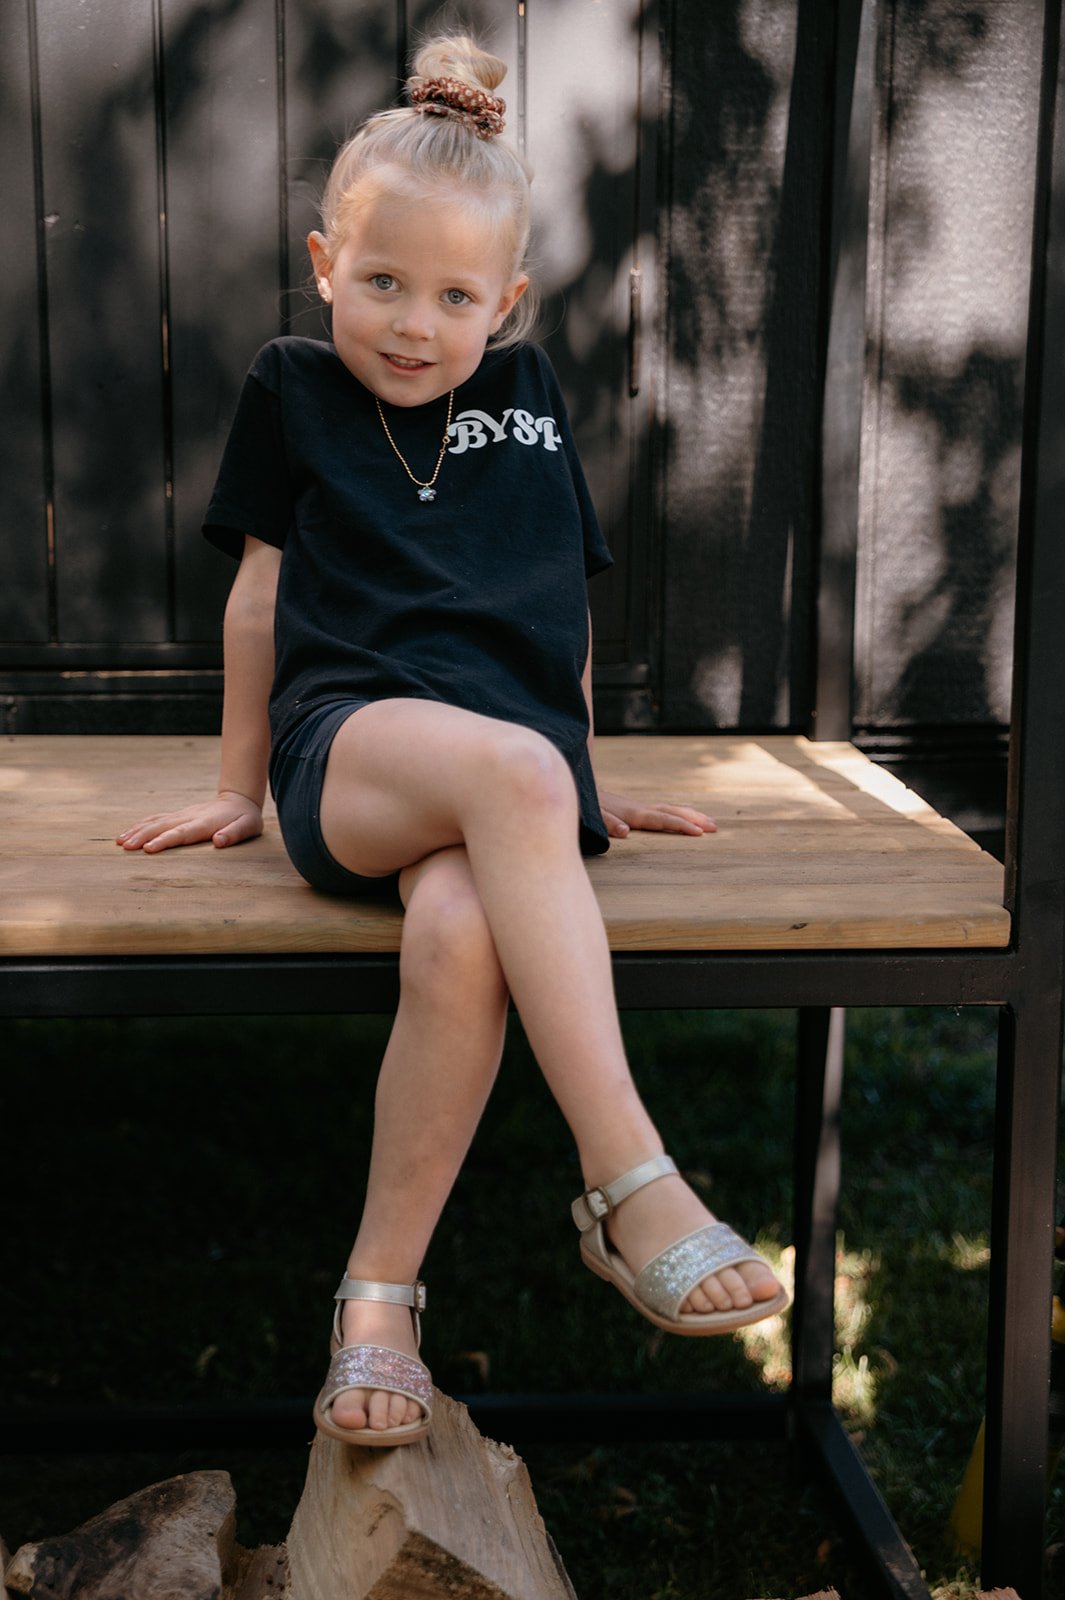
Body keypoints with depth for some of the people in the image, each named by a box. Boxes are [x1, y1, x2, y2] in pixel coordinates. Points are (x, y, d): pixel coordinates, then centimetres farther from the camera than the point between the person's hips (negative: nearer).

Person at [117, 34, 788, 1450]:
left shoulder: (528, 393, 21)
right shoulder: (291, 390, 15)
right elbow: (260, 594, 19)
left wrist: (584, 788, 26)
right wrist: (239, 786, 22)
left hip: (515, 773, 2)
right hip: (351, 743, -2)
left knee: (461, 938, -36)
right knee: (511, 770, -39)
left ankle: (380, 1289, -20)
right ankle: (629, 1186, -41)